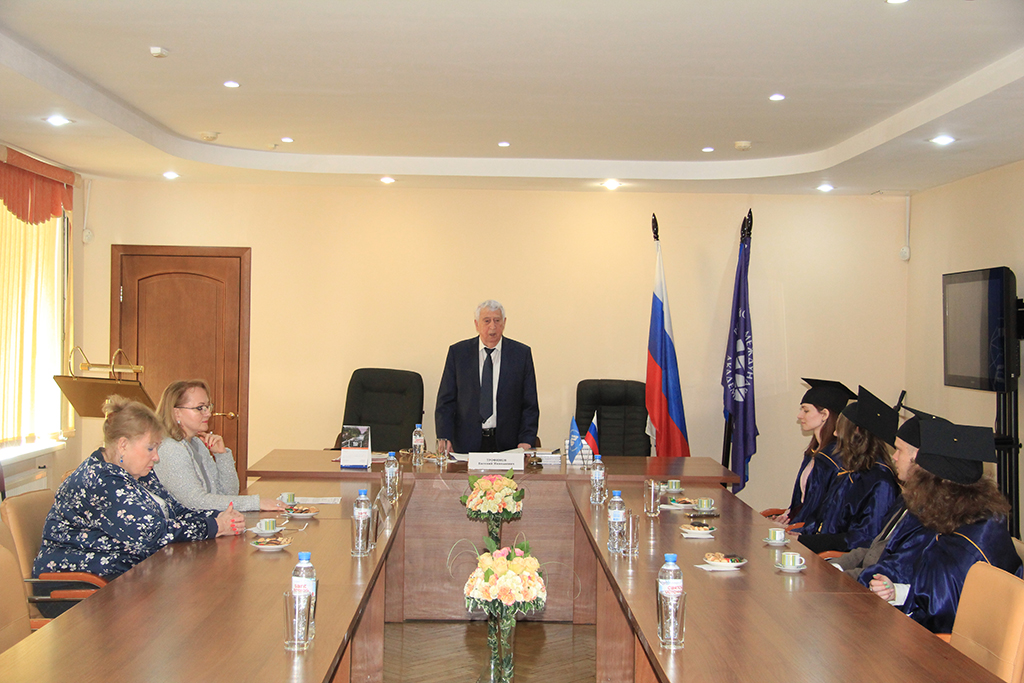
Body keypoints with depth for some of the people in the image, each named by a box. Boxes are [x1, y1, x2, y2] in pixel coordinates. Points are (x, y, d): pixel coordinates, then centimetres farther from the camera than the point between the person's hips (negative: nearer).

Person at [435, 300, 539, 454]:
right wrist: (444, 437, -8)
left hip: (507, 444, 0)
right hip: (467, 444, 0)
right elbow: (446, 400, 6)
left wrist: (526, 440, -6)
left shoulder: (522, 353, 7)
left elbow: (530, 404, 7)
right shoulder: (457, 352, 7)